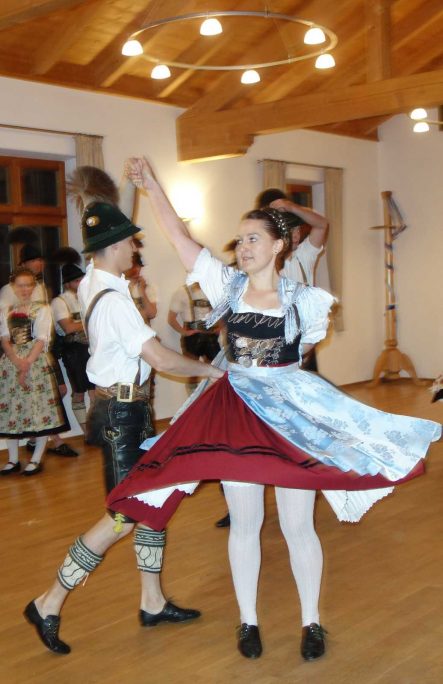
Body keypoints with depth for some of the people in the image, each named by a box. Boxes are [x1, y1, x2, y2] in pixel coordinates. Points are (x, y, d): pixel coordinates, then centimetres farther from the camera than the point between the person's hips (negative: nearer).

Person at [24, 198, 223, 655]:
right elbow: (161, 359, -26)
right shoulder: (114, 301, -23)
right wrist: (209, 370, -10)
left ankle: (153, 603, 26)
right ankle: (49, 604, 7)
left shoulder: (90, 283, 4)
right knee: (123, 516, -4)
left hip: (128, 406, 10)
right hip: (121, 412, -10)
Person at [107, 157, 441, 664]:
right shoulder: (226, 286, -1)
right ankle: (248, 621, 28)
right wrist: (151, 186, -7)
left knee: (297, 526, 5)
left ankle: (311, 621, 25)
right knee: (244, 523, 11)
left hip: (293, 413, -1)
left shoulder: (303, 299, -4)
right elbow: (179, 237, -5)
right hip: (236, 415, 1)